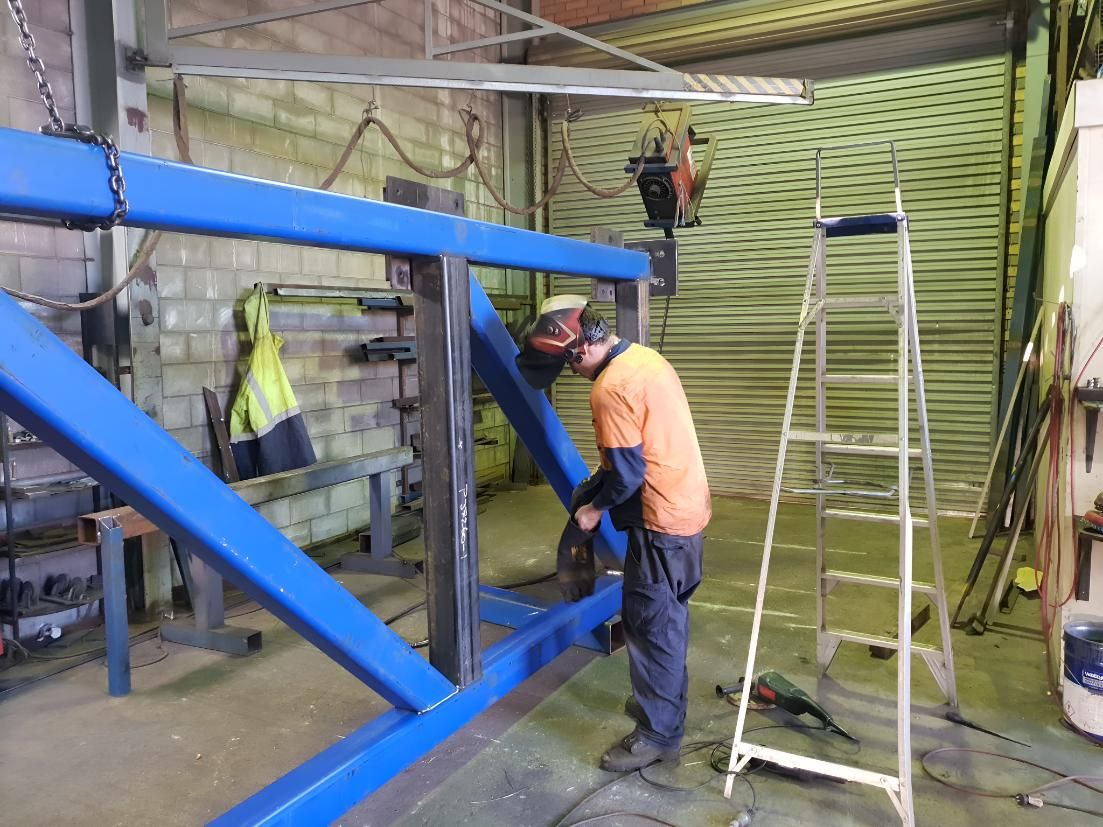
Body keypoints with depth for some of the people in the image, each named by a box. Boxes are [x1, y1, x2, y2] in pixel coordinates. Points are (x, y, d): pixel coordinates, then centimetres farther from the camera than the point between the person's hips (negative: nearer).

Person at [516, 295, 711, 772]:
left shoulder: (610, 388, -22)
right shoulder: (644, 358, 8)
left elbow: (627, 473, -21)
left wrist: (595, 506, -4)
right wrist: (595, 490, 13)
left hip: (662, 519, -10)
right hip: (686, 505, 10)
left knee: (650, 625, 1)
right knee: (667, 618, 22)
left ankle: (659, 734, 13)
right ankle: (665, 699, 38)